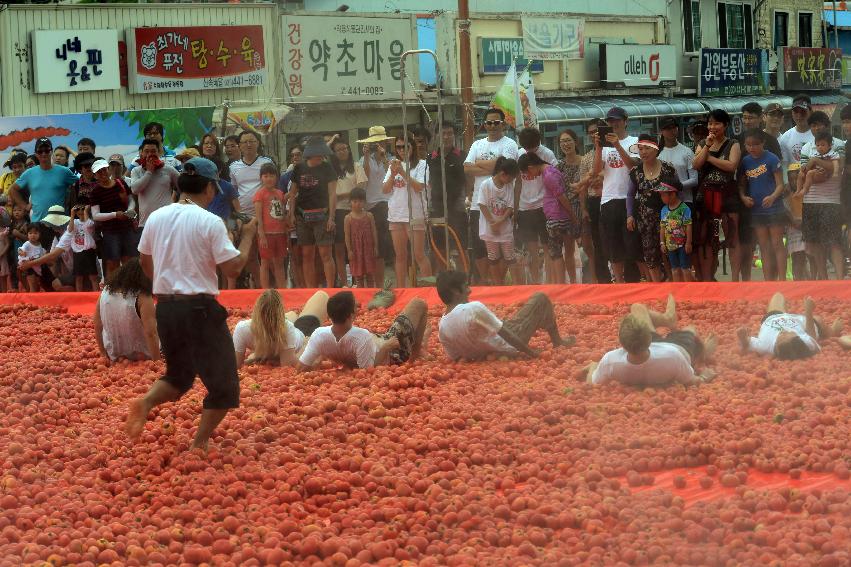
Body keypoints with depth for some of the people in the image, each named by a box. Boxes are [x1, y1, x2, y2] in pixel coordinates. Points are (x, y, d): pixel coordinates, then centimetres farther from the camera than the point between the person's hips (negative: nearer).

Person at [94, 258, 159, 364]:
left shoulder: (106, 291, -4)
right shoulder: (142, 297, -20)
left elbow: (98, 327, 4)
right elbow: (150, 333, -23)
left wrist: (103, 353, 15)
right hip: (140, 357, -4)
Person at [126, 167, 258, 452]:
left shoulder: (156, 217, 5)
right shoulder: (210, 222, -12)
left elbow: (144, 262, 17)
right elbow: (233, 267, -14)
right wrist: (248, 235, 1)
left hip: (165, 307, 6)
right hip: (200, 308, -6)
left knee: (179, 375, 23)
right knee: (222, 382, 8)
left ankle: (145, 403, -6)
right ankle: (199, 446, 4)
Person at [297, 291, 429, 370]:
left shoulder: (319, 335, -35)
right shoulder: (362, 337, -47)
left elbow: (301, 369, -30)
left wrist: (319, 358, -14)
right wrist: (385, 348, -33)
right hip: (392, 354, -5)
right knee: (419, 304, 7)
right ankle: (416, 354, 28)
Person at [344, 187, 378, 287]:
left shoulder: (369, 216, 2)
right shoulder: (348, 218, -2)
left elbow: (374, 232, 4)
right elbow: (347, 235, -3)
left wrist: (375, 247, 0)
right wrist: (349, 250, -7)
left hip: (368, 248, 1)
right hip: (356, 249, -1)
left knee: (370, 273, 6)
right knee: (358, 275, 3)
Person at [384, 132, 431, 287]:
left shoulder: (421, 164, -2)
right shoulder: (394, 165, 14)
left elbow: (419, 187, -13)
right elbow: (386, 189, 8)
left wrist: (403, 172, -18)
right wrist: (393, 174, -7)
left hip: (415, 215, -5)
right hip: (396, 215, 5)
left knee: (419, 256, -6)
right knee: (400, 256, 8)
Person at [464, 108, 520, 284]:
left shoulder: (509, 144, -1)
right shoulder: (477, 145, 15)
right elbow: (467, 169, 2)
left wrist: (479, 164, -3)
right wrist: (491, 169, -11)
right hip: (478, 204, 5)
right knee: (479, 246, 8)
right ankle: (484, 281, 19)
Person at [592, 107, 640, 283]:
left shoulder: (633, 141, 3)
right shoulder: (605, 144, 12)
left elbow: (633, 164, -14)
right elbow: (596, 170, 1)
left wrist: (617, 145, -21)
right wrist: (598, 147, -11)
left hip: (628, 199, -4)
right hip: (608, 200, 4)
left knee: (633, 243, -4)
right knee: (614, 248, 7)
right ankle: (619, 283, 14)